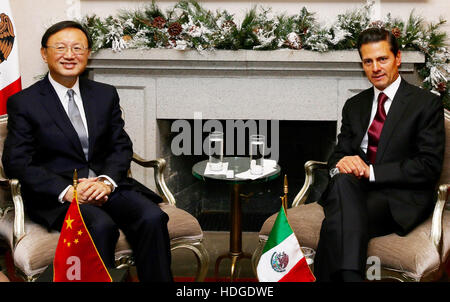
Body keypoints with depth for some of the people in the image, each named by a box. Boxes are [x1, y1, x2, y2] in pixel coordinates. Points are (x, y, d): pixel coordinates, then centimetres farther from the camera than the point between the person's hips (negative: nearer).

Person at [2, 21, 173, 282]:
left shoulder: (106, 94, 14)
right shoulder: (23, 103, 2)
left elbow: (121, 147, 10)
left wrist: (106, 181, -12)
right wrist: (66, 190, -18)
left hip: (106, 186, 4)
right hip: (55, 195, -3)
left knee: (153, 217, -24)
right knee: (102, 226, -33)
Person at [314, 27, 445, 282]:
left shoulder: (427, 104, 4)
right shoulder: (354, 105, 22)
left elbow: (429, 166, -6)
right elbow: (339, 153, 19)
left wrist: (371, 172, -15)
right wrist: (341, 163, -8)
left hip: (401, 199, -4)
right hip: (354, 189, 4)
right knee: (343, 180, -36)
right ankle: (349, 275, -47)